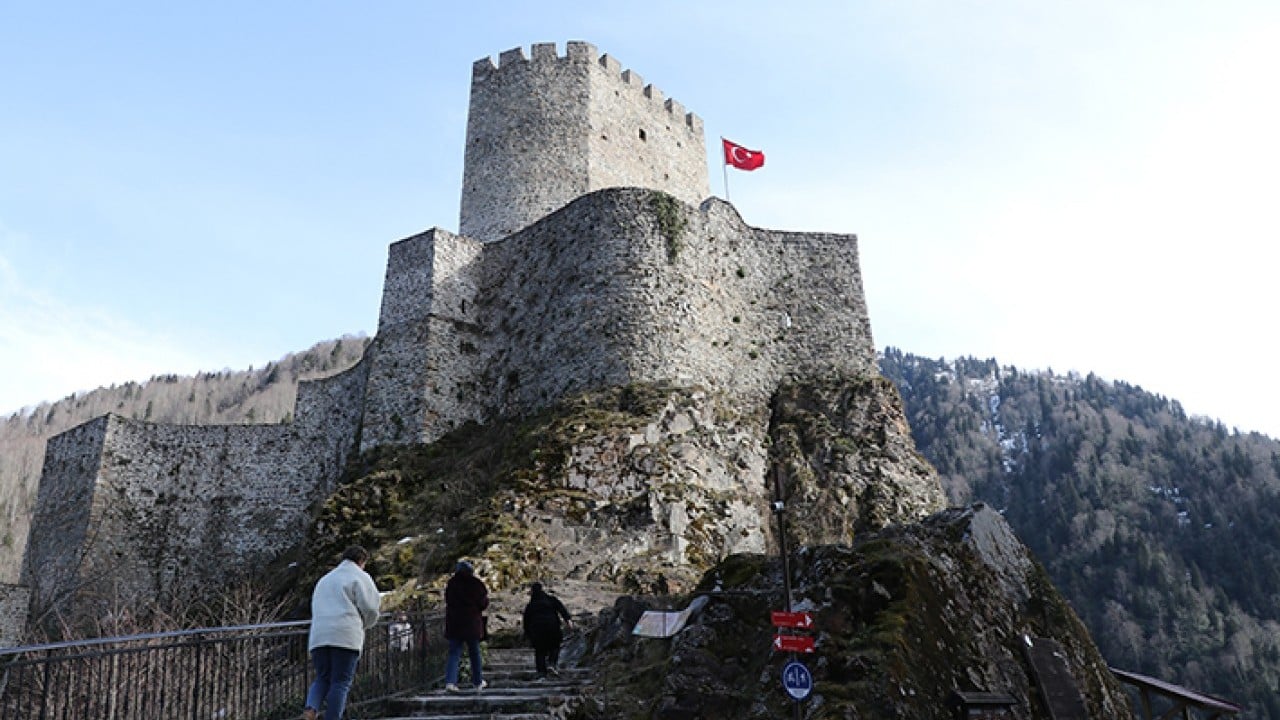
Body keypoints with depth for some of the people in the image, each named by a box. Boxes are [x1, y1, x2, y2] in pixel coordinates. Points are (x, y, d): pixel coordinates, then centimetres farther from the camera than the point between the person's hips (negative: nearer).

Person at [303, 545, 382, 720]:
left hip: (318, 636, 5)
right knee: (341, 682, -2)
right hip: (346, 636, -5)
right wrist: (363, 625, 17)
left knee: (322, 678, 10)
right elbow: (371, 607, -3)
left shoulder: (325, 579, 29)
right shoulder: (359, 576, 6)